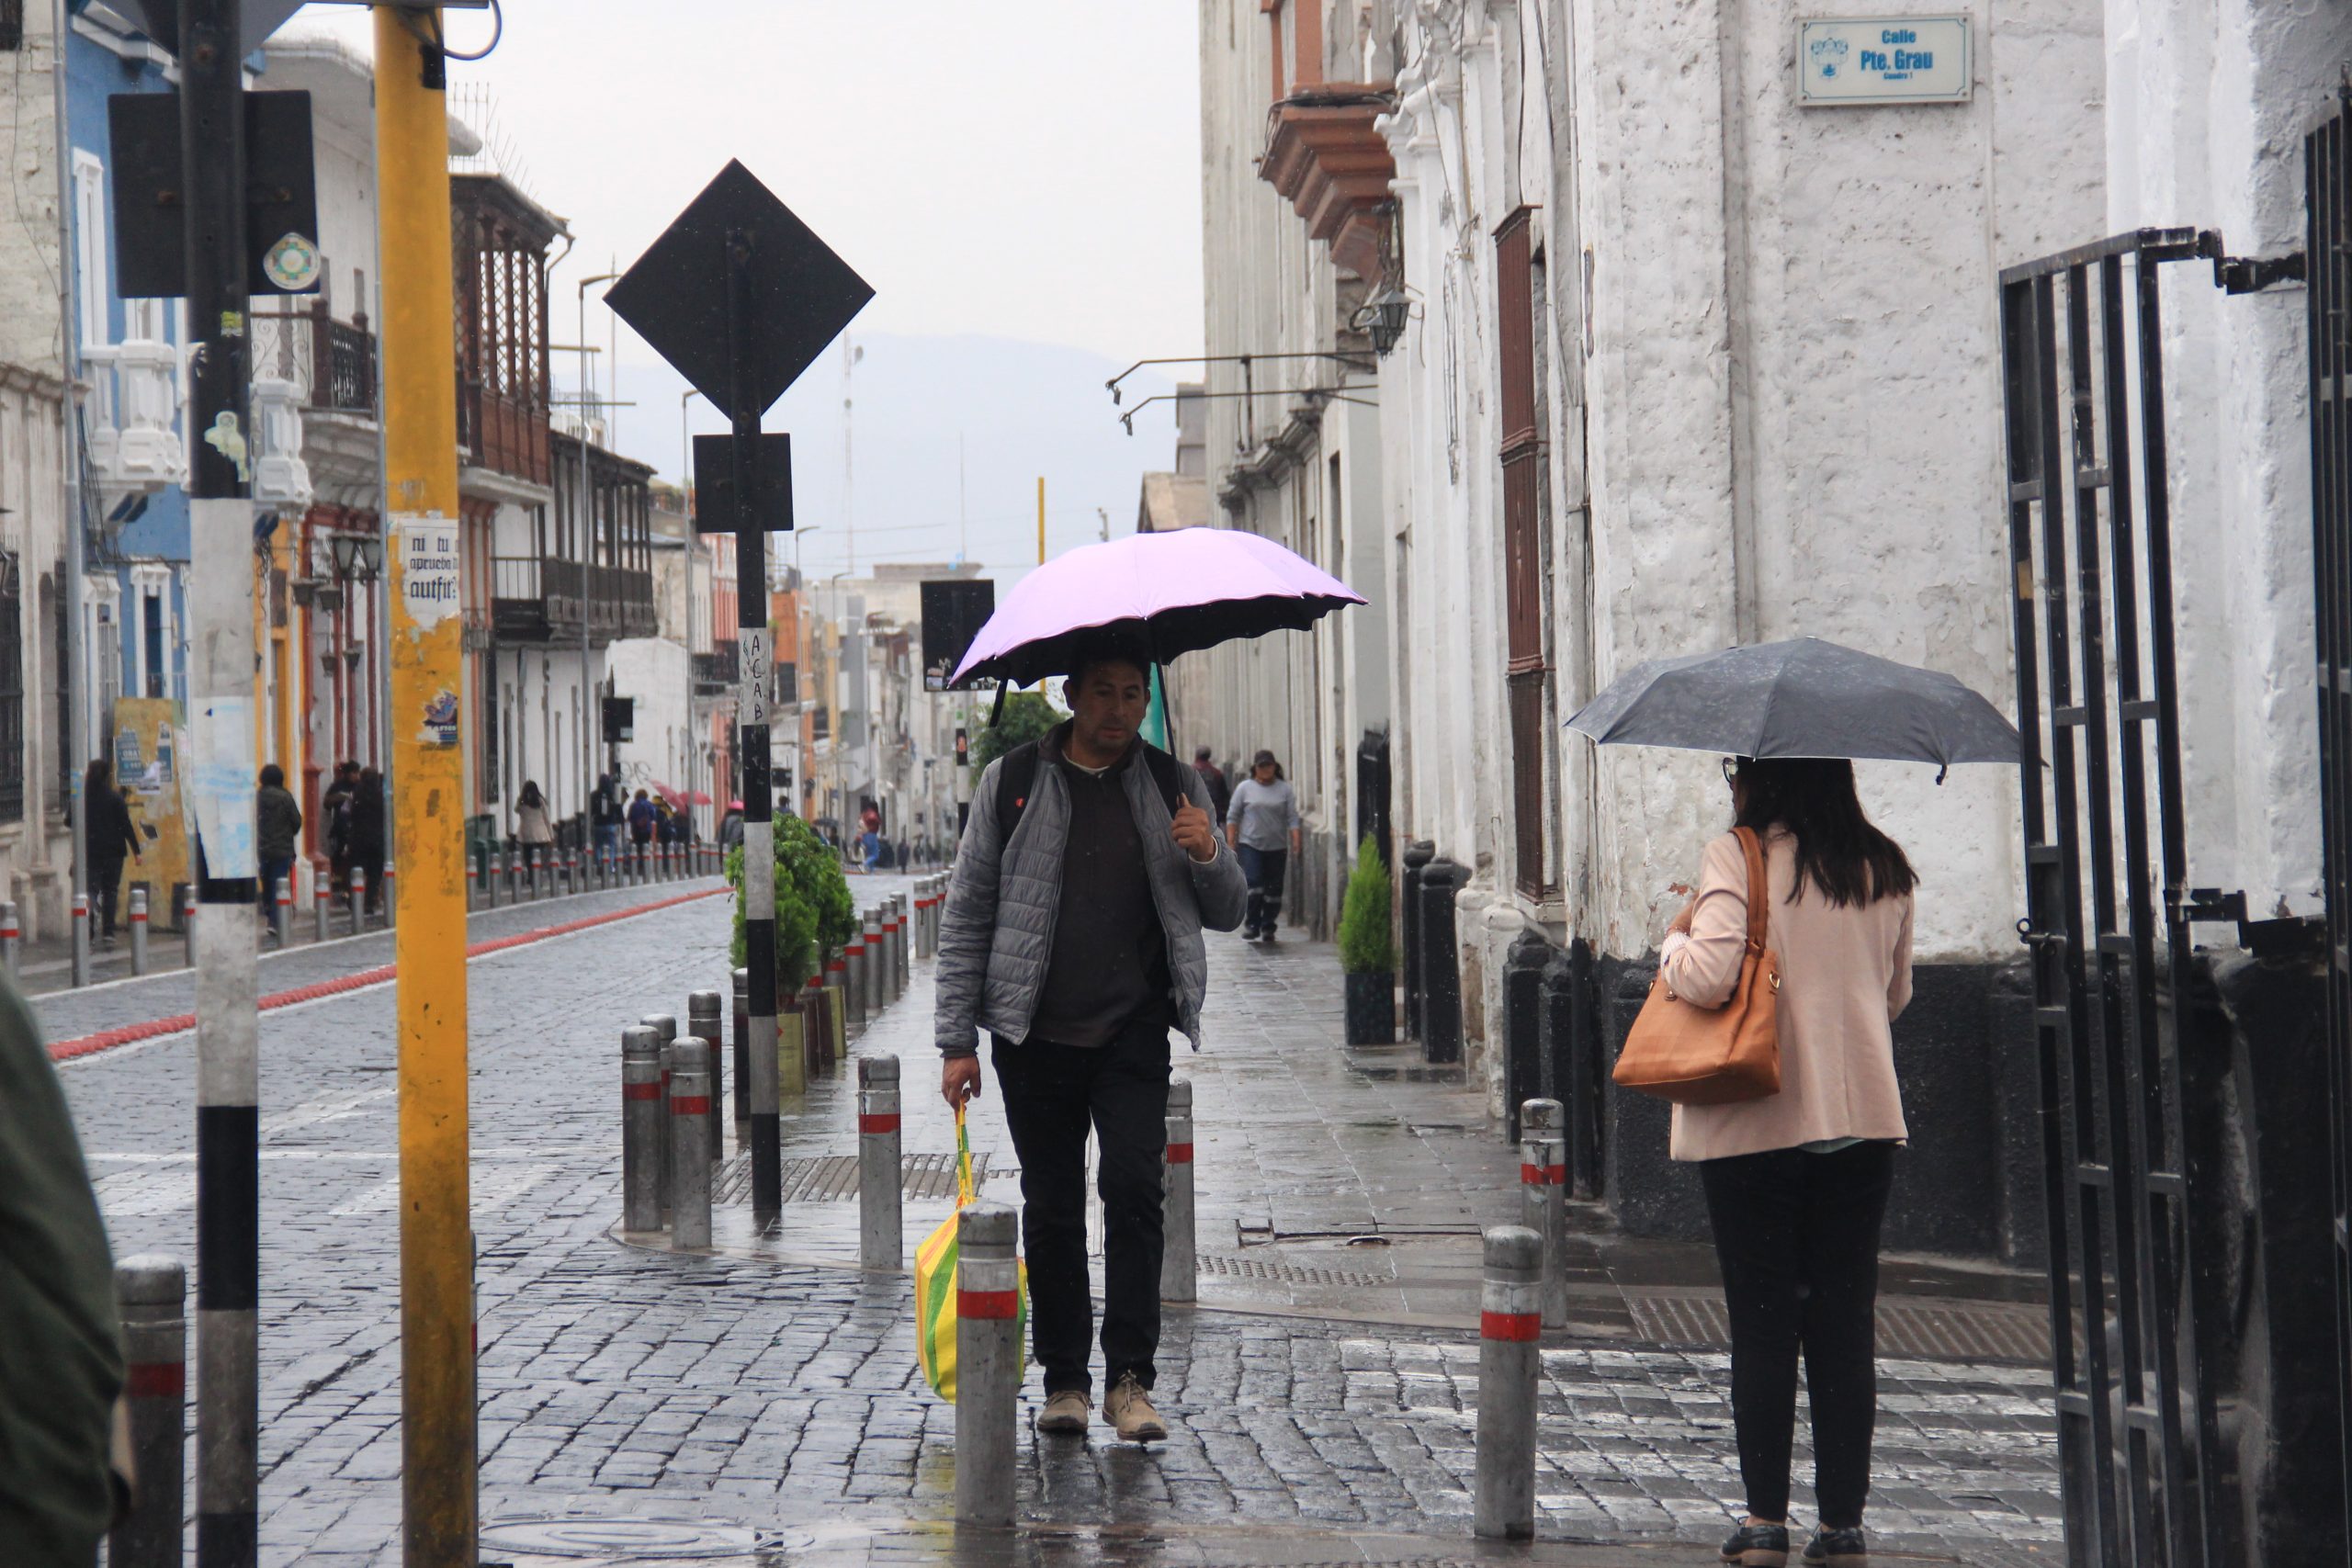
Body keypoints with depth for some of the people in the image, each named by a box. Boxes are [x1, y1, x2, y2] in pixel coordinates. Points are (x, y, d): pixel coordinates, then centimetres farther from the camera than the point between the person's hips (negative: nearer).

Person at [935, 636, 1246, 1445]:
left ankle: (1130, 1378, -12)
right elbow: (966, 917, 5)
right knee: (1050, 1210, 5)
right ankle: (1064, 1379, 16)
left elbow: (1225, 914, 13)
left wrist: (1209, 857, -10)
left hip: (1133, 1034, 0)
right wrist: (957, 1039, -1)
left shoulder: (1174, 787, 8)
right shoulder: (1011, 783, 4)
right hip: (1035, 1035, 0)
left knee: (1134, 1187, -15)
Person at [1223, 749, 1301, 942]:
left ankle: (1268, 927, 14)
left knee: (1274, 889, 3)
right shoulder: (1245, 788, 4)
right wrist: (1230, 842, 0)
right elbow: (1232, 816, 6)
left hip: (1277, 847, 1)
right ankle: (1252, 925, -7)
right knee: (1253, 884, -14)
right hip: (1250, 845, -1)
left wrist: (1295, 841, -9)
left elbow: (1292, 818, 2)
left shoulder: (1284, 789, 5)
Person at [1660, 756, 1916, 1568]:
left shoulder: (1738, 860, -10)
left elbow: (1708, 979, -20)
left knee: (1762, 1324, 3)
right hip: (1862, 1119, 4)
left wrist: (1677, 937, -1)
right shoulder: (1885, 870, 7)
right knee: (1844, 1323, 7)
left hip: (1757, 1121, -4)